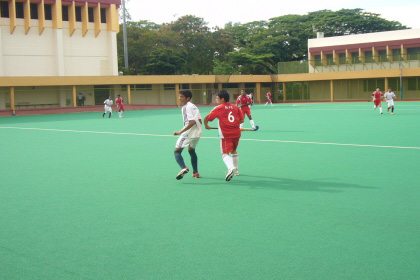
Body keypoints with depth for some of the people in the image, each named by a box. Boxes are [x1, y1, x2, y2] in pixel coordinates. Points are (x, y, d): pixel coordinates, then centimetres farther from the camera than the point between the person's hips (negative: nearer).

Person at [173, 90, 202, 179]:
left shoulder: (186, 107, -12)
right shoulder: (194, 106, 15)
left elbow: (192, 122, -22)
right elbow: (200, 121, 14)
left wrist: (180, 132, -24)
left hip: (188, 133, -9)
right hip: (198, 132, 9)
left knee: (177, 151, -5)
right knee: (191, 150, 28)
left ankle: (184, 168, -30)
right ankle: (195, 172, 29)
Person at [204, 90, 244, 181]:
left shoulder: (218, 109, -3)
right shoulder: (235, 107, 9)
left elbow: (206, 119, -3)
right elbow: (241, 120, 8)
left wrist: (206, 125, 17)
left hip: (226, 135, -5)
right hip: (236, 133, 5)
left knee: (225, 153, -4)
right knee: (234, 151, 24)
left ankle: (231, 168, -32)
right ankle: (235, 170, 35)